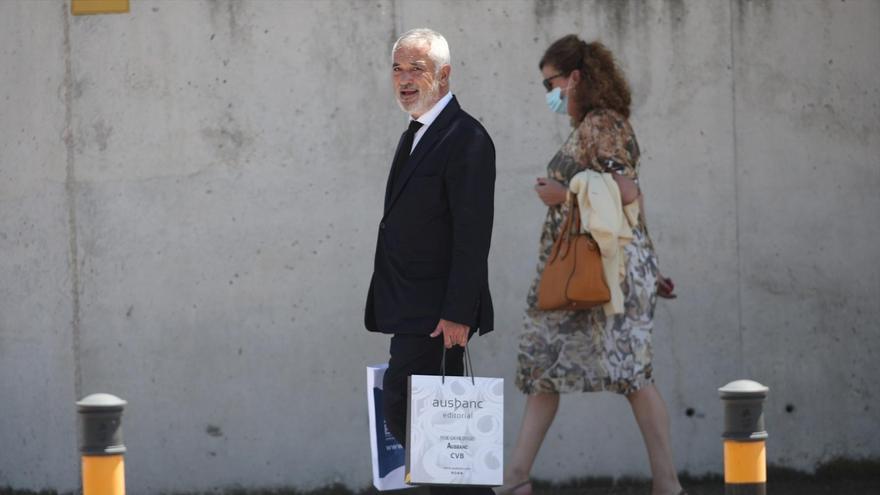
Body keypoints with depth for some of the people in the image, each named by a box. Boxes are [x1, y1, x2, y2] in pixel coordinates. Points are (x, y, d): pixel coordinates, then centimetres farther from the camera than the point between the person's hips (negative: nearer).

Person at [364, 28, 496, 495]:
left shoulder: (466, 139, -13)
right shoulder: (415, 134, 18)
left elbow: (472, 233, -18)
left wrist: (457, 314, -22)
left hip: (437, 313, -10)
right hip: (414, 311, 10)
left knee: (402, 409, -14)